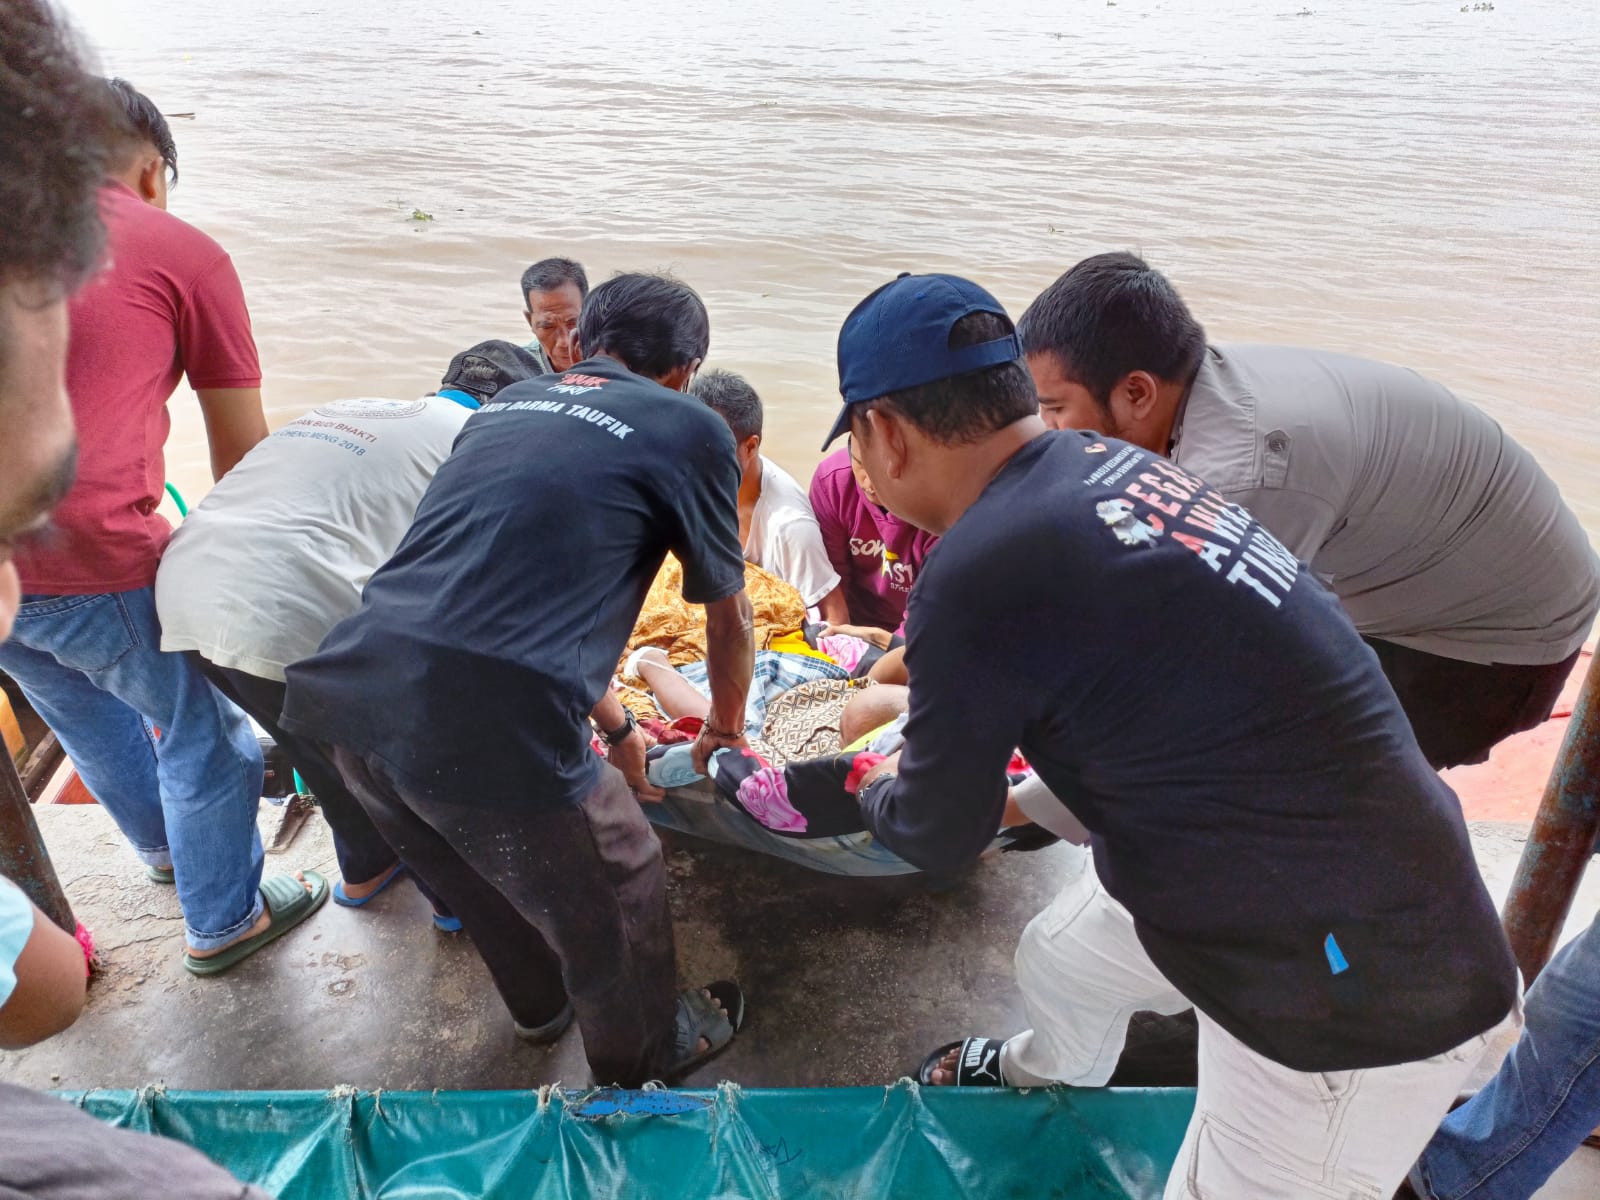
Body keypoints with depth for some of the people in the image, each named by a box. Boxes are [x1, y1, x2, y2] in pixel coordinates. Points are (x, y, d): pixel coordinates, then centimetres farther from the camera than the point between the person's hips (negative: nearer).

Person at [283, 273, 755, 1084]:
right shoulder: (688, 428, 5)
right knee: (616, 902, 22)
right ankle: (642, 1063, 49)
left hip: (346, 691, 7)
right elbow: (728, 617, 16)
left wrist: (613, 725, 41)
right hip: (488, 730, -7)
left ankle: (542, 1005, 61)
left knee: (484, 878, 33)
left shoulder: (505, 406, 22)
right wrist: (724, 730, 36)